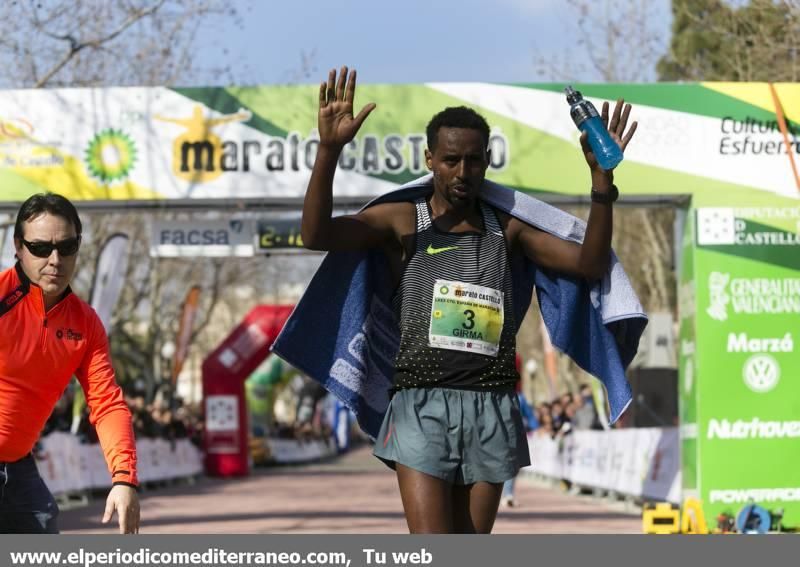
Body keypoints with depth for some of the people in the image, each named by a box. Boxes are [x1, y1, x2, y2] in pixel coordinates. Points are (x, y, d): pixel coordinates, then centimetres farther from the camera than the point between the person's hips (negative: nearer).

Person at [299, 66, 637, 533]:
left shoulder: (506, 228, 13)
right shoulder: (401, 221, 5)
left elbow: (590, 263, 5)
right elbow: (317, 235, -10)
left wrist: (602, 179, -8)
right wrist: (329, 150, -24)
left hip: (491, 408, 3)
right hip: (423, 406, -3)